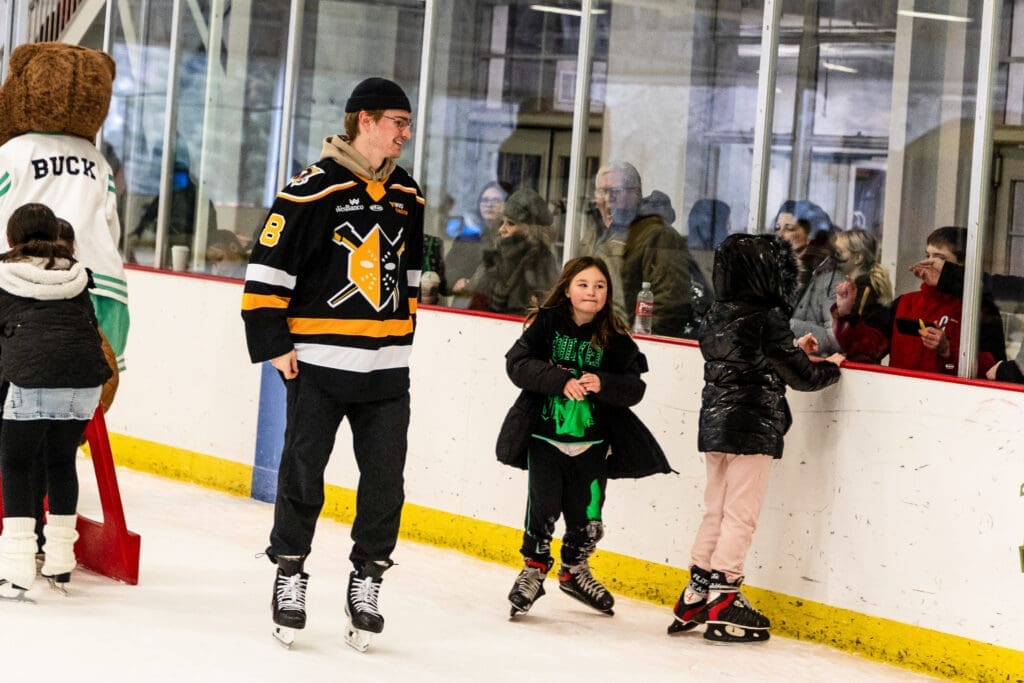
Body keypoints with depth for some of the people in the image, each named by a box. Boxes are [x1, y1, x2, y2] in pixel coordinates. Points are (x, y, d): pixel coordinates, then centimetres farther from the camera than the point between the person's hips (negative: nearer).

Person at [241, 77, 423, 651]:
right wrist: (273, 344, -11)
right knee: (303, 474, 2)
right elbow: (267, 268, -9)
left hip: (387, 367, 5)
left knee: (386, 480, 3)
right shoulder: (312, 191, -10)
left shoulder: (408, 197, 9)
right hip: (318, 363, -5)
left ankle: (367, 581, 16)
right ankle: (290, 575, 17)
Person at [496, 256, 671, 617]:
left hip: (591, 443, 2)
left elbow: (634, 388, -4)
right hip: (544, 437, -2)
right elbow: (517, 364, -12)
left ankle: (574, 570, 32)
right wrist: (561, 380, -24)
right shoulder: (546, 324, -4)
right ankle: (533, 570, 13)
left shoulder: (615, 339, 0)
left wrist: (602, 384, -23)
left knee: (587, 516, 6)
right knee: (543, 509, -9)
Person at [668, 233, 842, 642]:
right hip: (752, 428, -8)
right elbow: (800, 377, -11)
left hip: (715, 424, 8)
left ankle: (696, 593, 18)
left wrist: (794, 349, 22)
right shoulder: (767, 320, -16)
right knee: (741, 515, -1)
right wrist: (831, 368, 9)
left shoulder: (718, 316, 7)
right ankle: (722, 598, 2)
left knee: (716, 511, 15)